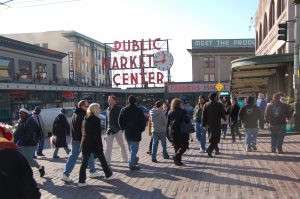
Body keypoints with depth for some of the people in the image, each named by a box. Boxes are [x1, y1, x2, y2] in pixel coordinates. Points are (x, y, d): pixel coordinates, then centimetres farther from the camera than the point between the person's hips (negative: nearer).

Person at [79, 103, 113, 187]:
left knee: (84, 163, 5)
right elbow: (97, 135, -15)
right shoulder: (96, 119, -12)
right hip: (94, 144, -5)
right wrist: (100, 146, -11)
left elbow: (83, 132, 13)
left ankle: (81, 181, 3)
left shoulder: (85, 119, 9)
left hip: (85, 144, 5)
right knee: (102, 160, 13)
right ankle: (108, 174, 29)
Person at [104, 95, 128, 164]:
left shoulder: (118, 109, -9)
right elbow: (107, 120, 14)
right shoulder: (108, 109, 9)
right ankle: (107, 161, -2)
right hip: (110, 130, 5)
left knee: (122, 145, 11)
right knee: (108, 145, -2)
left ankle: (125, 159, 25)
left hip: (117, 130, -5)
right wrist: (106, 129, 10)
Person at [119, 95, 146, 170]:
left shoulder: (123, 110, 2)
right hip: (136, 133, -5)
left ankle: (134, 159, 36)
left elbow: (120, 121, 5)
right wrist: (141, 129, 9)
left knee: (131, 148, 21)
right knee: (134, 149, -2)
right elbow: (143, 122, -5)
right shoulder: (139, 111, -9)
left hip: (127, 133, 5)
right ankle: (132, 164, -4)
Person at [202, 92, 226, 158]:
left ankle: (216, 150, 30)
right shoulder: (219, 105, -10)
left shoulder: (206, 105, 2)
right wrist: (225, 118, 15)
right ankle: (210, 149, -19)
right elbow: (222, 114, -7)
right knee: (216, 137, -2)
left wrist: (204, 124, 6)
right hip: (217, 124, -5)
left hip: (209, 124, 5)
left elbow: (203, 115, 1)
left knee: (212, 137, 19)